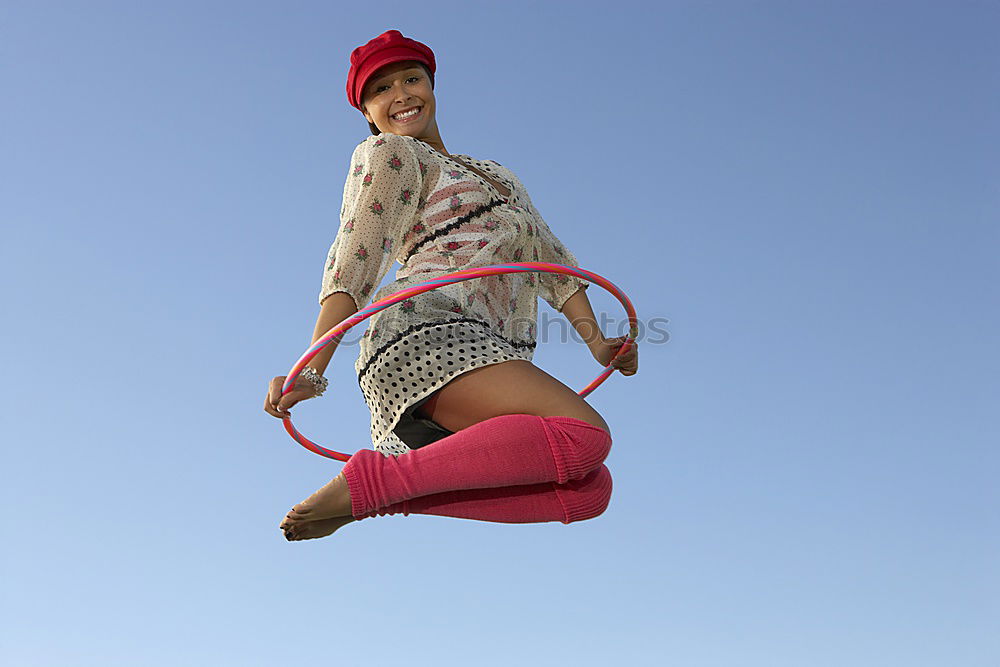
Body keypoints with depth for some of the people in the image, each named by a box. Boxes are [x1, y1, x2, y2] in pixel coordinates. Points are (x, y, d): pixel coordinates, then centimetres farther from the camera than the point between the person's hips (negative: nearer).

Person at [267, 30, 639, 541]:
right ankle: (370, 480, -25)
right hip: (427, 333, -7)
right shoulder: (387, 154, 15)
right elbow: (353, 262, 2)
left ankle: (390, 491, -17)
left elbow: (549, 257, 30)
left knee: (589, 490, -17)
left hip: (491, 355, 7)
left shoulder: (494, 173, 36)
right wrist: (311, 373, -10)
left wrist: (595, 339, 14)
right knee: (586, 434, -29)